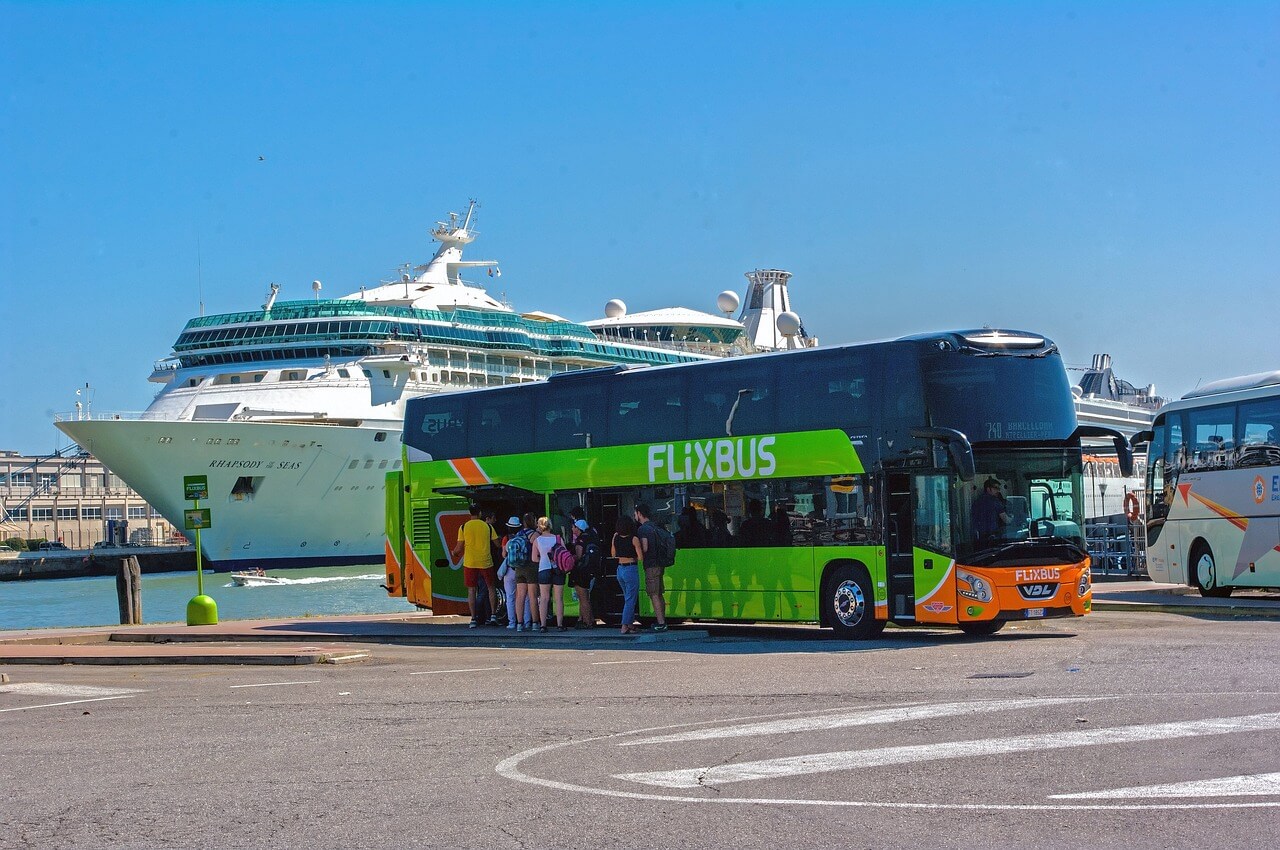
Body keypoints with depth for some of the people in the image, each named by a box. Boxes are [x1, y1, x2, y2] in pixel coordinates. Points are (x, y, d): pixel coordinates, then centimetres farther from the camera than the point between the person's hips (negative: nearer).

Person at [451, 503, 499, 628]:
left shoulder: (464, 527, -2)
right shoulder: (488, 526, -1)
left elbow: (459, 548, -1)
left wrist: (454, 553, 20)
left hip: (470, 563, 0)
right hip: (486, 562, 0)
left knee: (471, 590, 6)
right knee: (491, 588, 15)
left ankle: (473, 619, 2)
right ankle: (493, 615, 9)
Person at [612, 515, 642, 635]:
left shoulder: (615, 537, 0)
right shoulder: (634, 539, -15)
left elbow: (613, 554, 10)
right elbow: (640, 557, -16)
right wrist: (633, 557, 4)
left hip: (620, 569, 6)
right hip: (631, 570, -6)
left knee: (629, 598, 19)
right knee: (630, 599, 0)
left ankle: (630, 624, 22)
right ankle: (625, 626, -5)